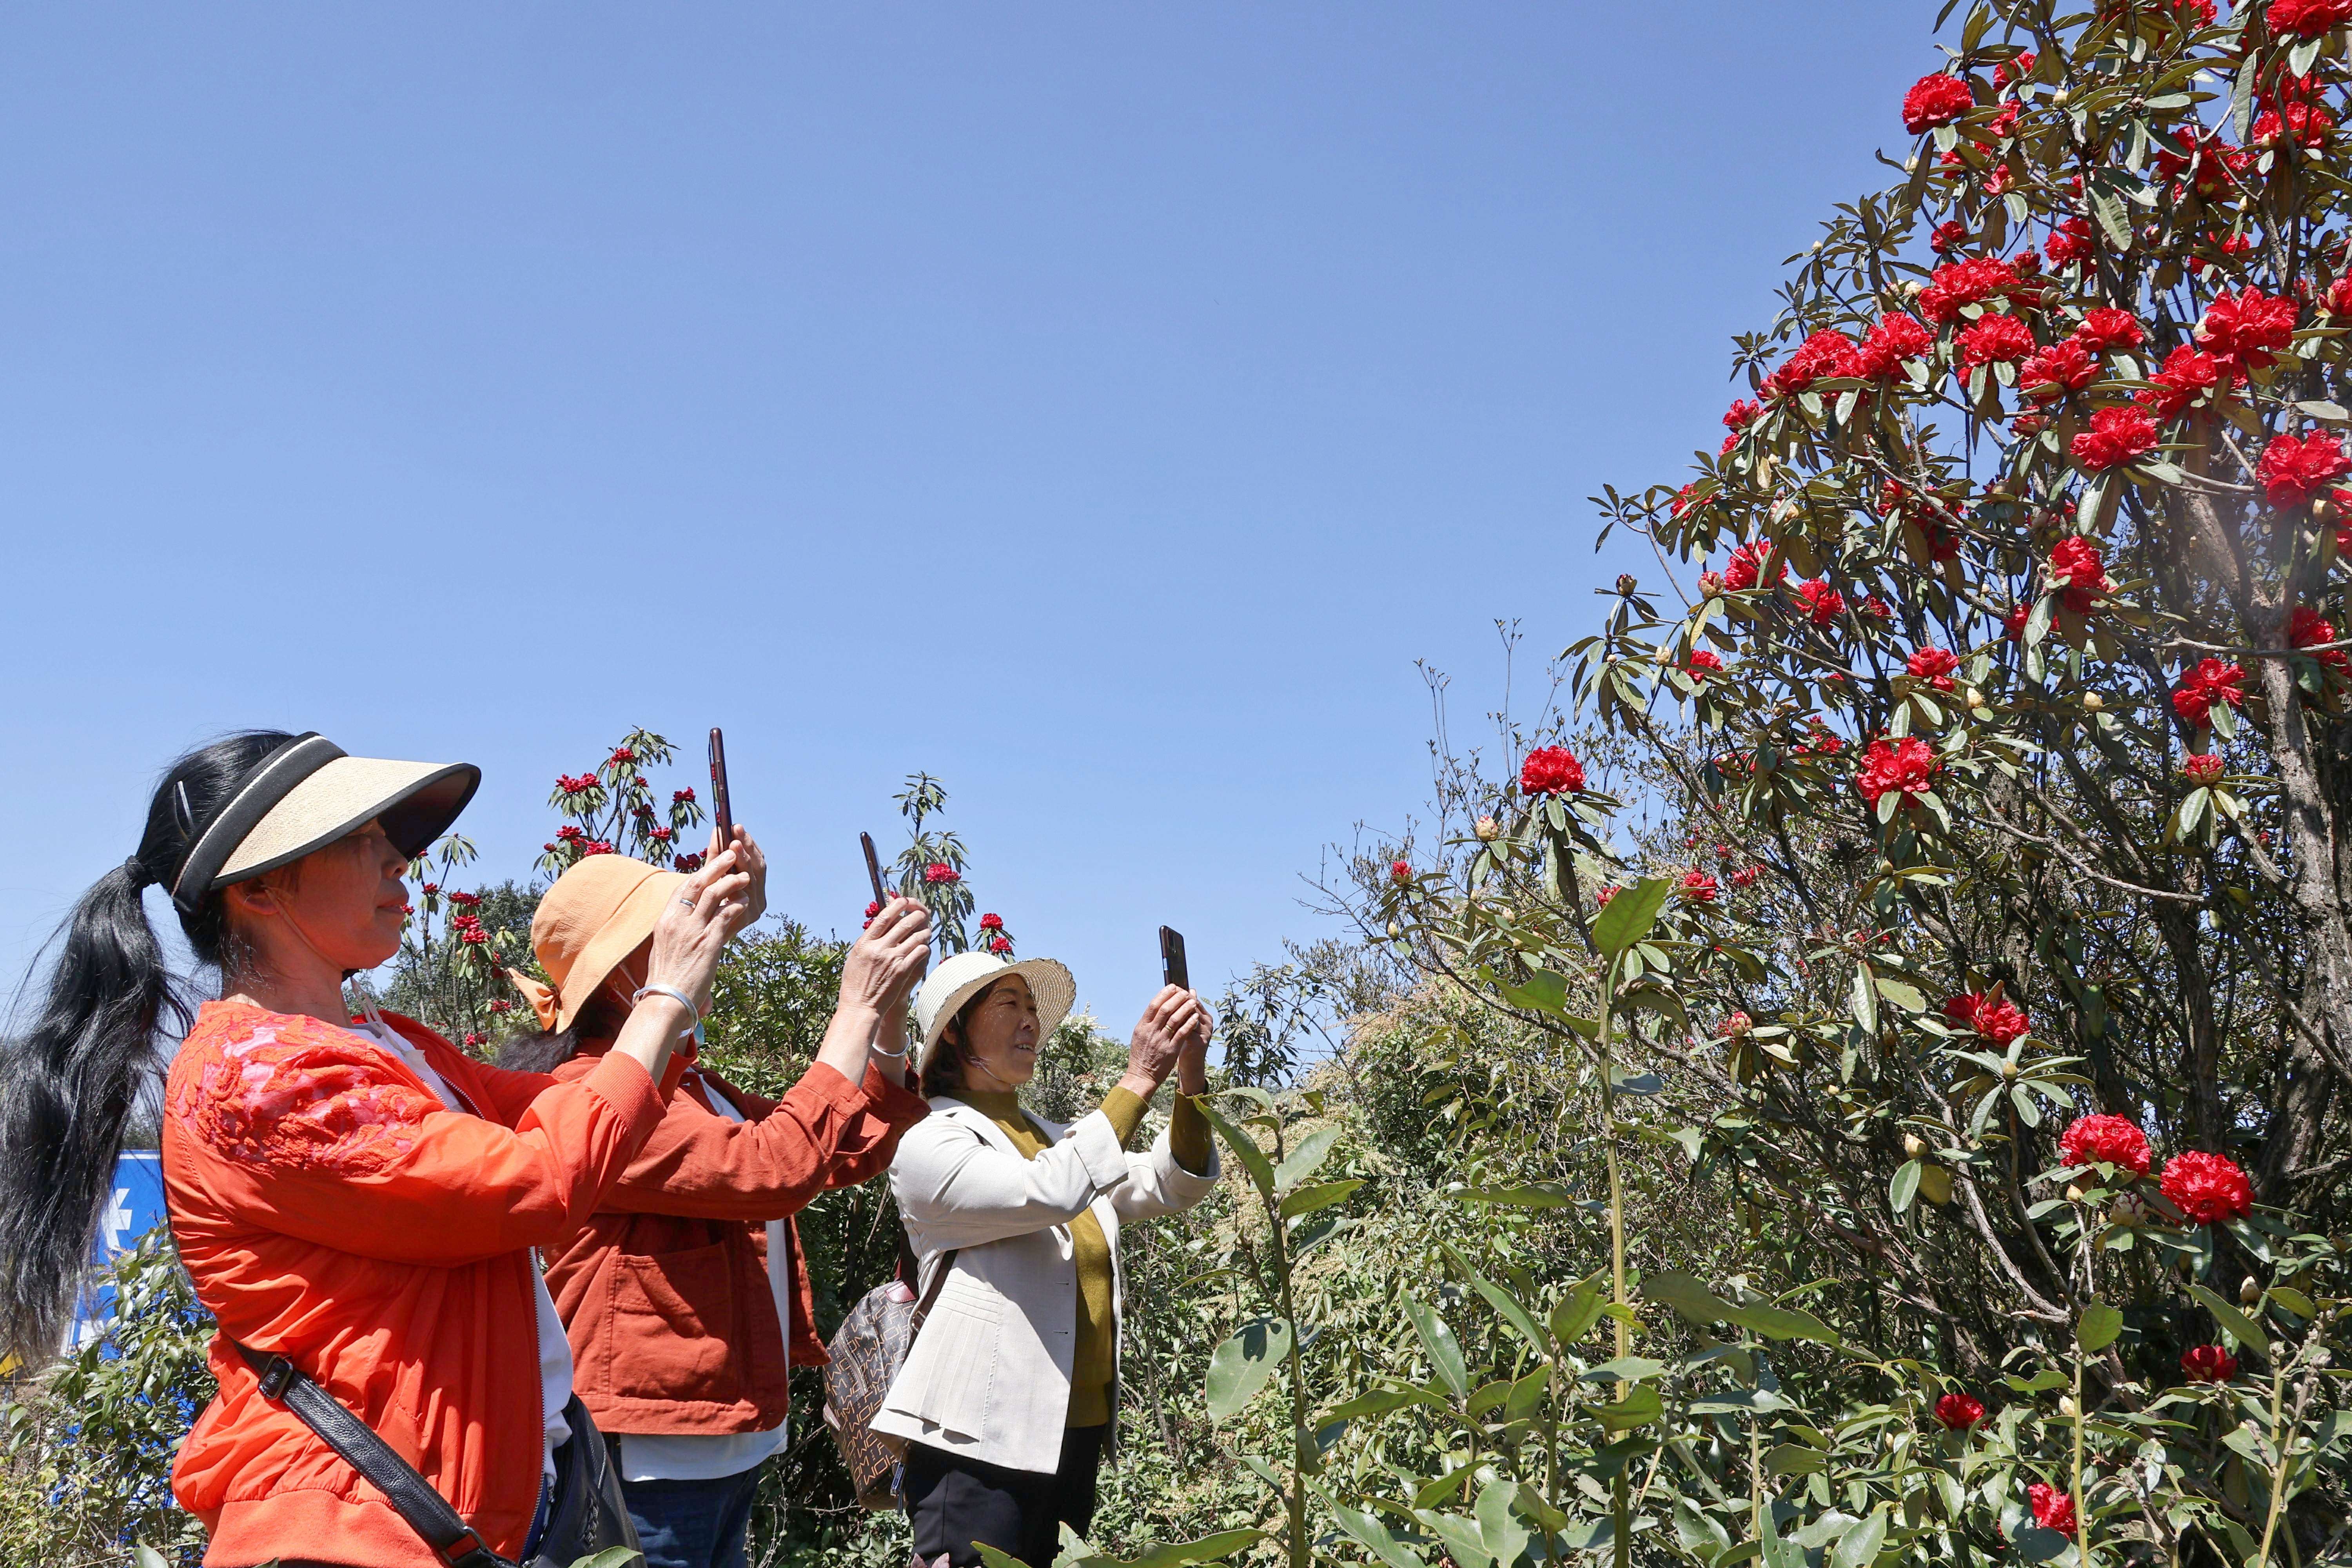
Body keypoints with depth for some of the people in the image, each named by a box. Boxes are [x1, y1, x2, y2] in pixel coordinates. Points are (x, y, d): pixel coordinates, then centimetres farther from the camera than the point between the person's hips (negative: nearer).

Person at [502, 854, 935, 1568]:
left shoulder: (693, 1087, 15)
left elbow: (851, 1151, 15)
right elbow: (774, 1167, -27)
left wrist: (891, 1011, 3)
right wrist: (857, 1009, -20)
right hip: (655, 1461, -10)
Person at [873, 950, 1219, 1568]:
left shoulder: (1053, 1138, 15)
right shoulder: (929, 1146, -9)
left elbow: (1171, 1186, 7)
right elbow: (1048, 1193, -25)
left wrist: (1191, 1078, -9)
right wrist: (1138, 1081, -23)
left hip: (1078, 1432, 8)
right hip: (983, 1441, -7)